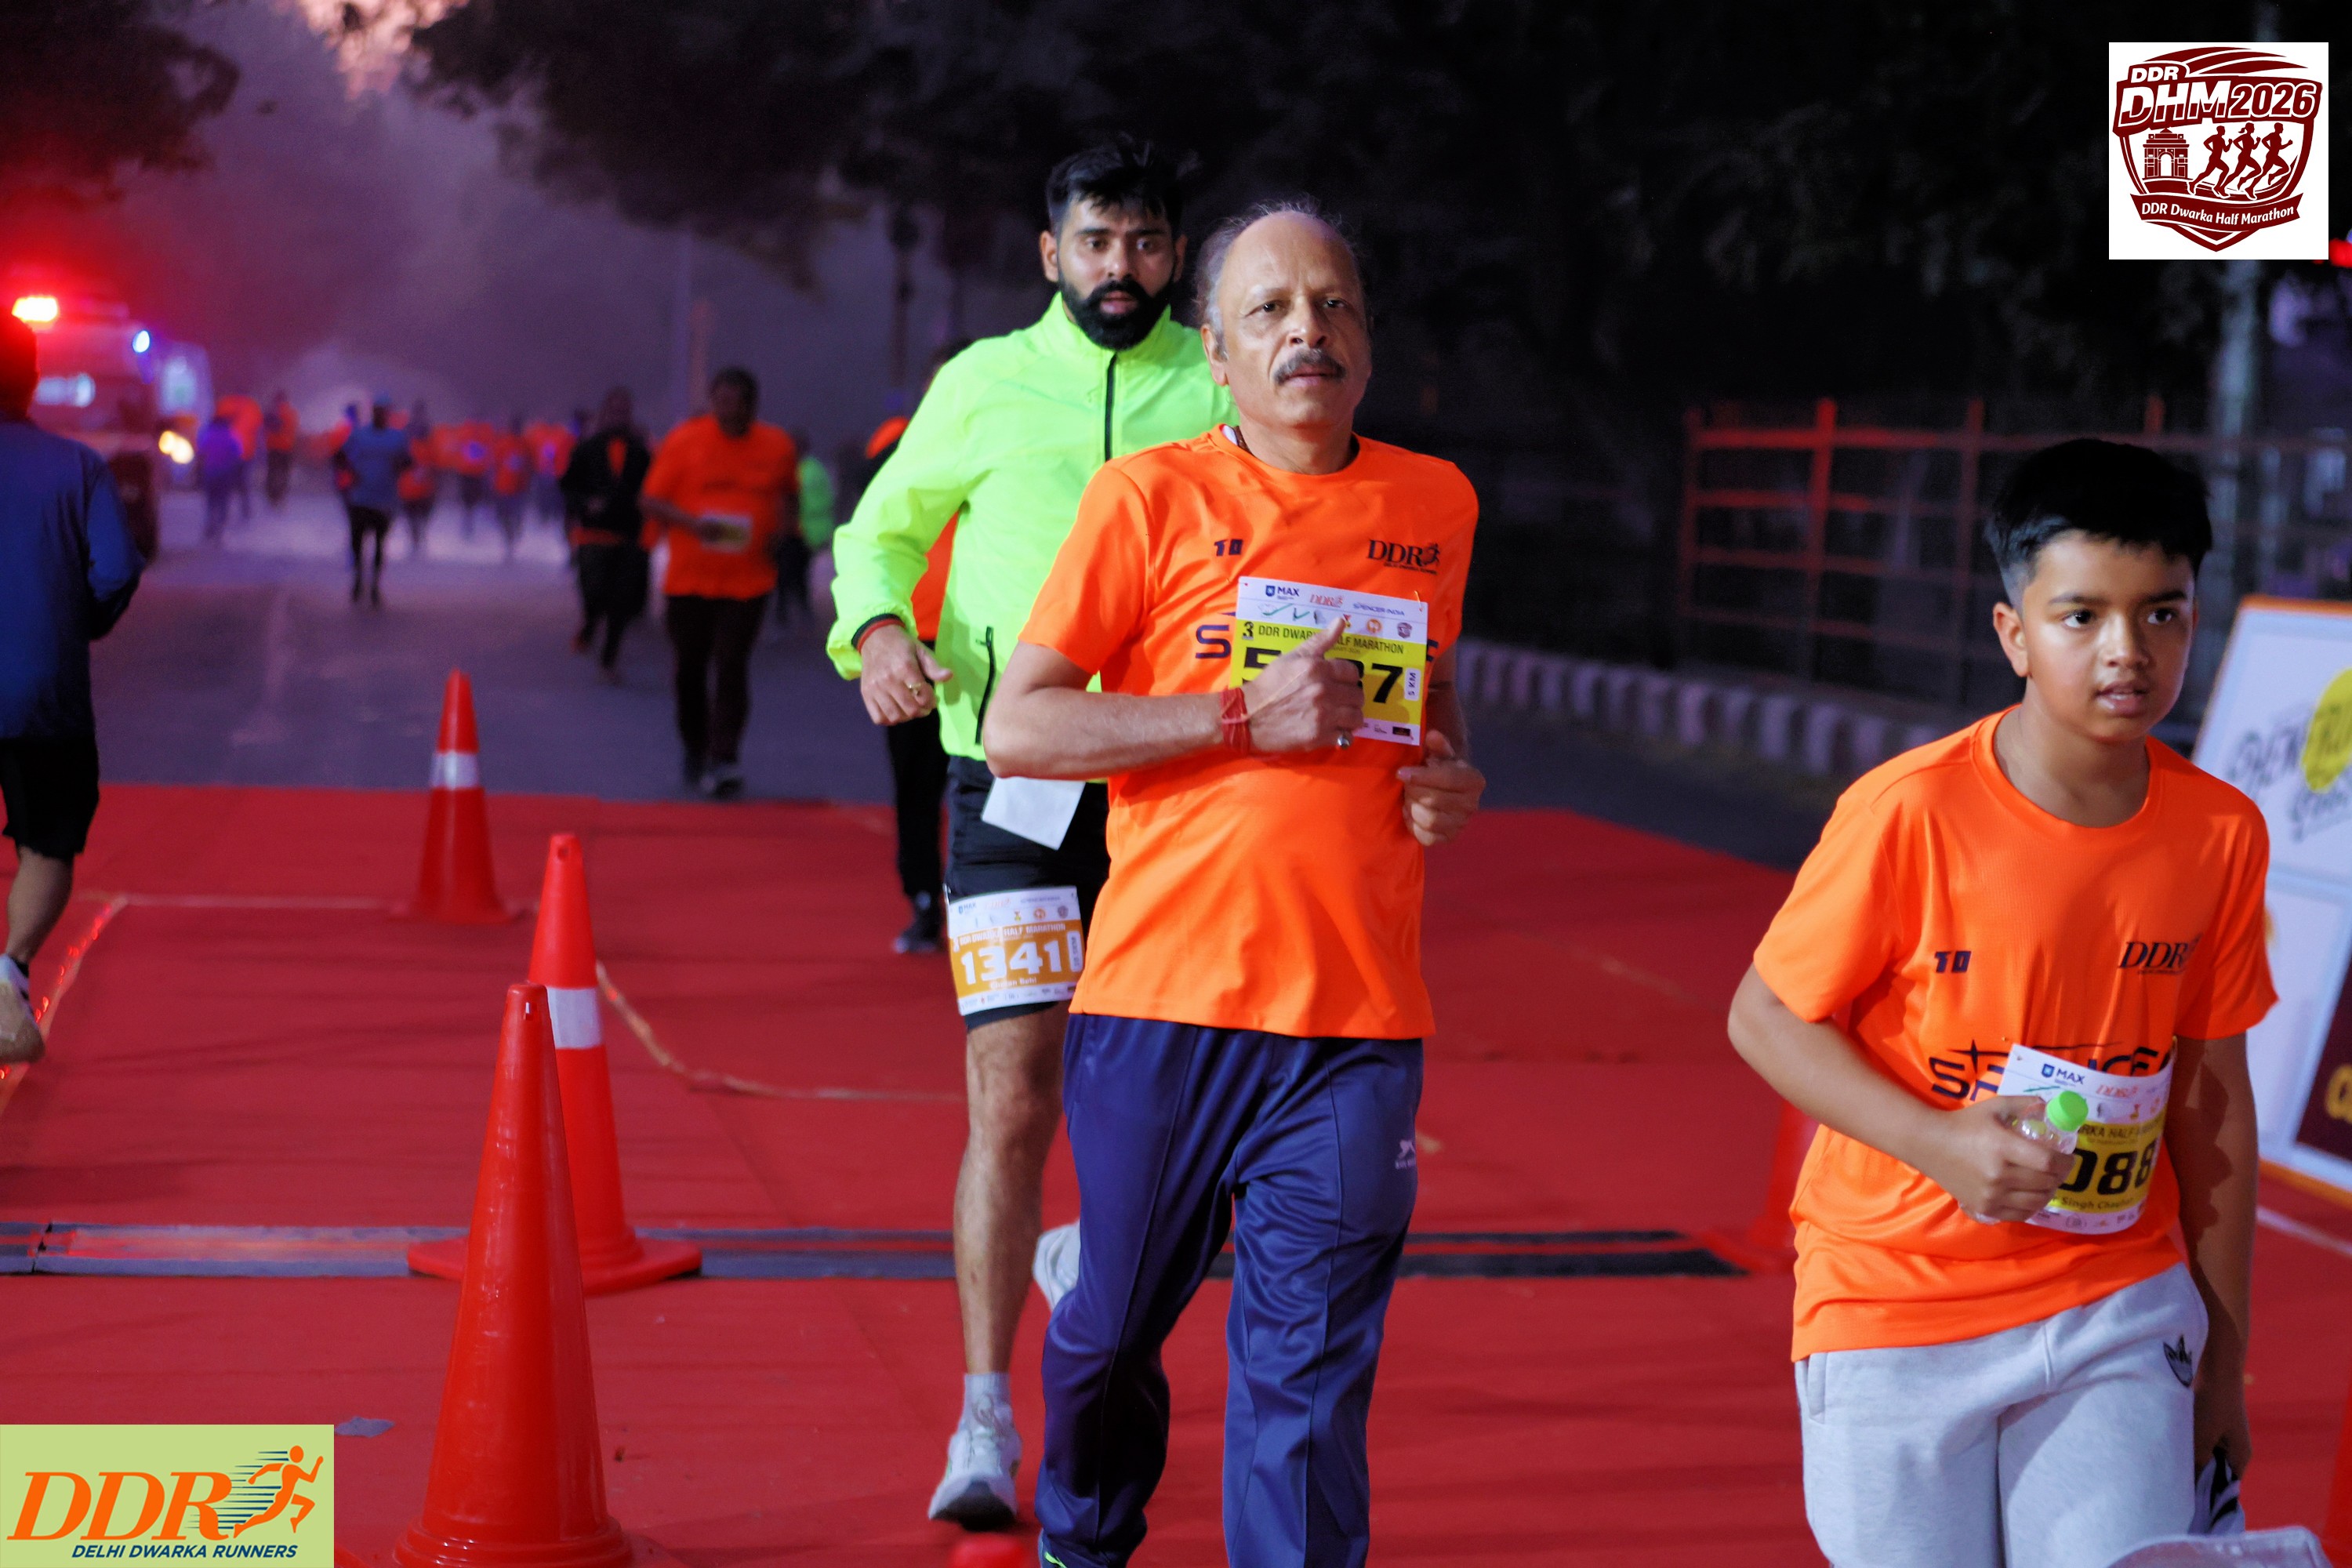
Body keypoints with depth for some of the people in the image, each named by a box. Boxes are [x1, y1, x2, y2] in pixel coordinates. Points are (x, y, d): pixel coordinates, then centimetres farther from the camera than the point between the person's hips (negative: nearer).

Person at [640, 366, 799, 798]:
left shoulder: (777, 447, 4)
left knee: (731, 667, -9)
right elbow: (650, 501, -2)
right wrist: (693, 523, -19)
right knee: (690, 668, 9)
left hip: (749, 579, 0)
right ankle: (695, 750, 30)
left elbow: (790, 498, 20)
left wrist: (782, 529, -2)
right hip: (689, 578, 0)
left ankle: (724, 761, -7)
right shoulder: (683, 441, -2)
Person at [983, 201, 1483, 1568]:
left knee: (1310, 1371, 0)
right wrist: (1246, 713, -14)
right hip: (1164, 995, -1)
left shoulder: (1436, 506, 10)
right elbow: (1017, 727, -5)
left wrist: (1453, 775, 6)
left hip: (1358, 1016, 2)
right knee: (1114, 1324, 14)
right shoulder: (1150, 499, -1)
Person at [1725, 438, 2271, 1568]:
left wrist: (2223, 1353, 12)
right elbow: (1765, 1019, -9)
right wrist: (1938, 1144, -23)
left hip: (2117, 1309, 3)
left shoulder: (2223, 835, -4)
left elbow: (2212, 1093, 6)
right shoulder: (1910, 811, -17)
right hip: (1897, 1299, -3)